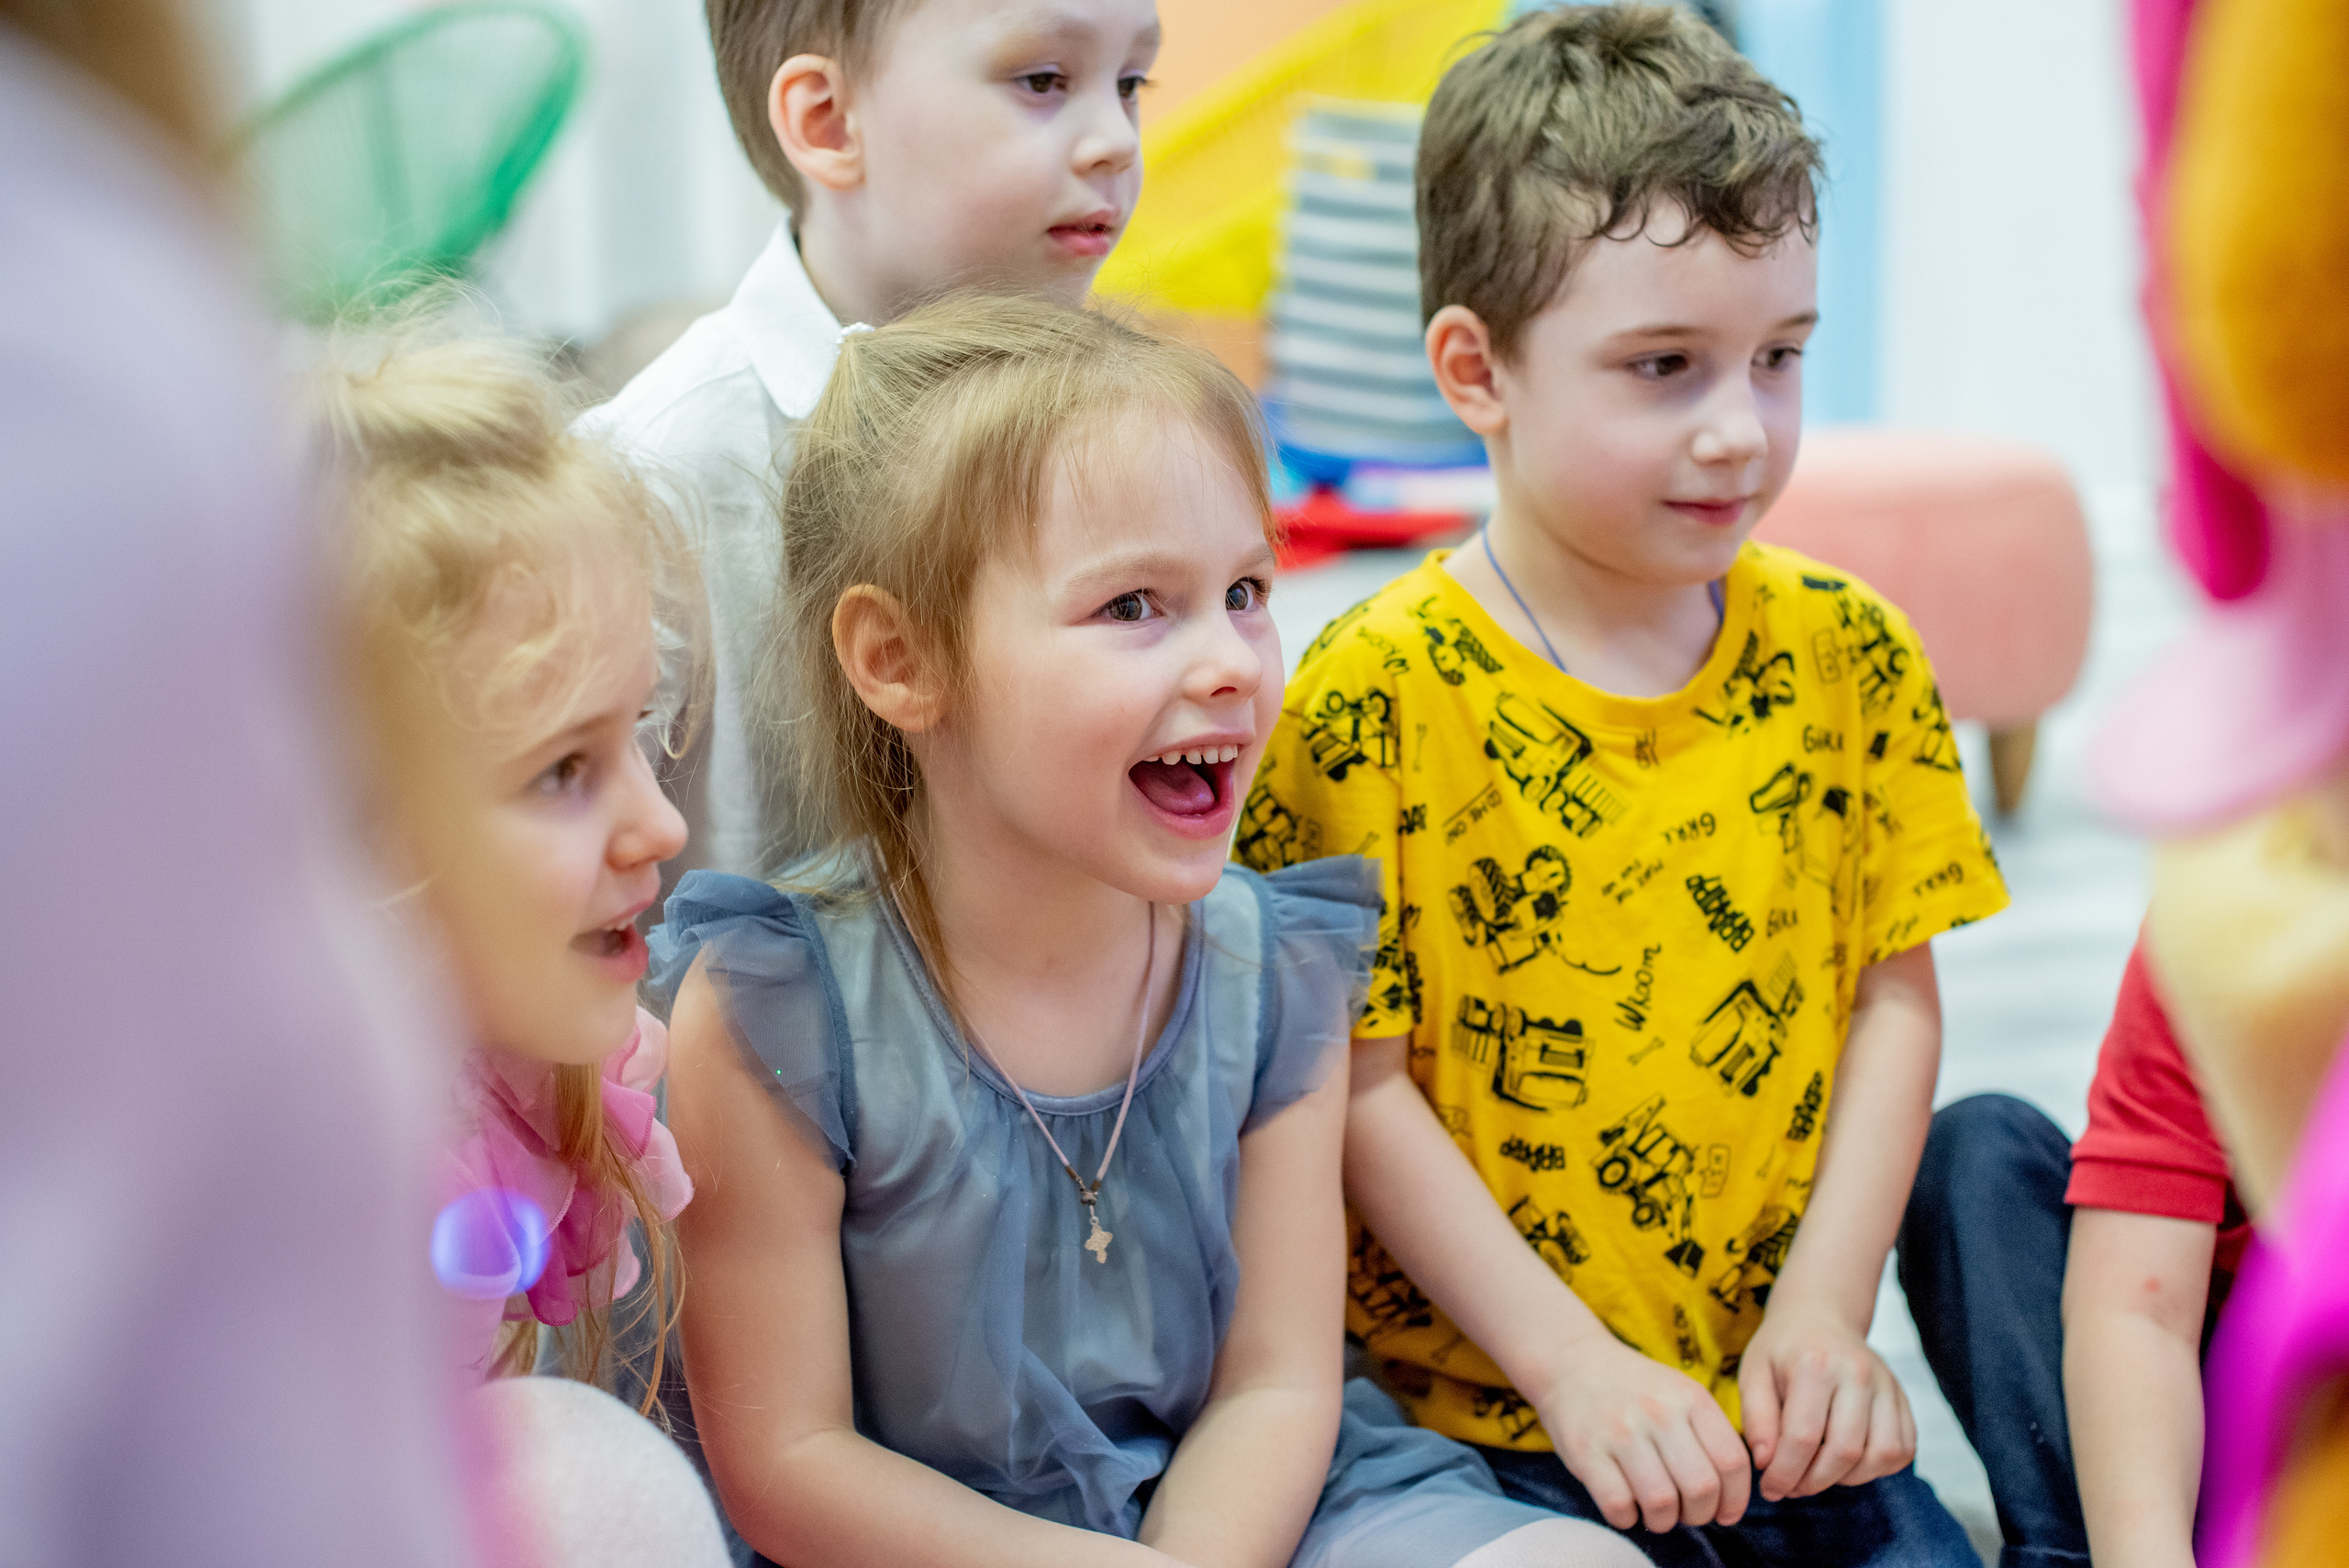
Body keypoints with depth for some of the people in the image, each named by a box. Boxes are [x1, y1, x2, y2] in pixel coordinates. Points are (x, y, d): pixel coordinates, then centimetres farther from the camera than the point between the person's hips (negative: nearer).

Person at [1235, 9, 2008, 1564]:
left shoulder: (1849, 655, 3)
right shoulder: (1377, 695, -12)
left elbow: (1895, 993, 5)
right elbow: (1360, 1084, -11)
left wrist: (1824, 1312, -4)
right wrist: (1573, 1365, -13)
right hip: (1480, 1421, -4)